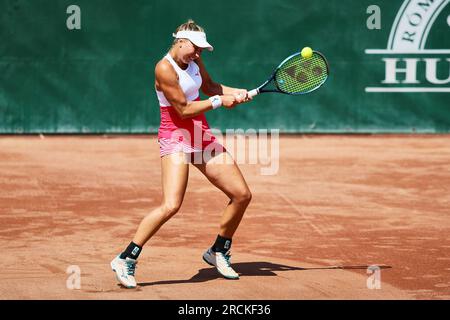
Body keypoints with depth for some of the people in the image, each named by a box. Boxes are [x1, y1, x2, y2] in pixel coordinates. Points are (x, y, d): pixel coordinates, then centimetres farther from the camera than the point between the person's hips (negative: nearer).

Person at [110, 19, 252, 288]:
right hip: (176, 138, -8)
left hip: (203, 138, 8)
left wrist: (236, 92, 8)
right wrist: (219, 101, -9)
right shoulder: (165, 69, -18)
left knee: (242, 195, 6)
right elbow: (184, 109, -17)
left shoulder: (194, 61, 7)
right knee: (171, 205, -25)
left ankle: (219, 252, 26)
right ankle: (126, 261, -16)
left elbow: (208, 86, 25)